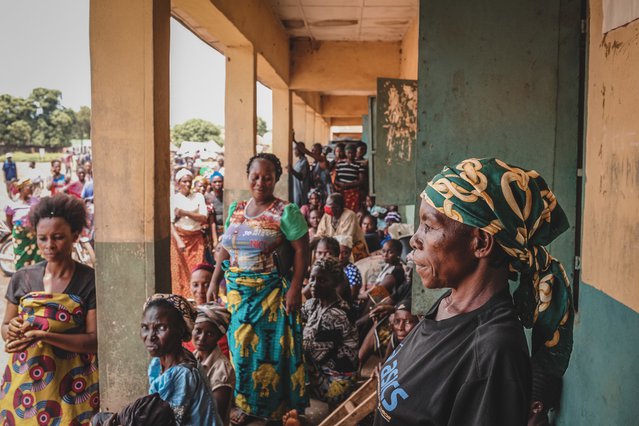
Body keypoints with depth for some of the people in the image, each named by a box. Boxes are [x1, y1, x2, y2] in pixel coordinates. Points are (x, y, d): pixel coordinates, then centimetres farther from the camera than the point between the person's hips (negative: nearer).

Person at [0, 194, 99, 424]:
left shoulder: (90, 281, -9)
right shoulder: (22, 278, 3)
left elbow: (95, 340, -13)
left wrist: (42, 336, -22)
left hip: (71, 385, -3)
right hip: (23, 382, 3)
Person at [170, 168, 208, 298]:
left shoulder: (198, 196, 8)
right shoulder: (173, 199, 1)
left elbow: (204, 218, -2)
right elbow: (170, 223, -8)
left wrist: (184, 213, -12)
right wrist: (179, 241, -20)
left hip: (196, 239, 2)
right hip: (179, 237, -2)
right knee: (180, 273, -3)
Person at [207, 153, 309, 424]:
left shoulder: (286, 212, -8)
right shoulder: (236, 209, 9)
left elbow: (301, 250, -10)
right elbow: (225, 248, 13)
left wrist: (295, 288, -16)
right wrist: (214, 282, 9)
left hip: (271, 291, -5)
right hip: (236, 290, 5)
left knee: (270, 347, 1)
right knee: (240, 345, 11)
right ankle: (244, 403, 27)